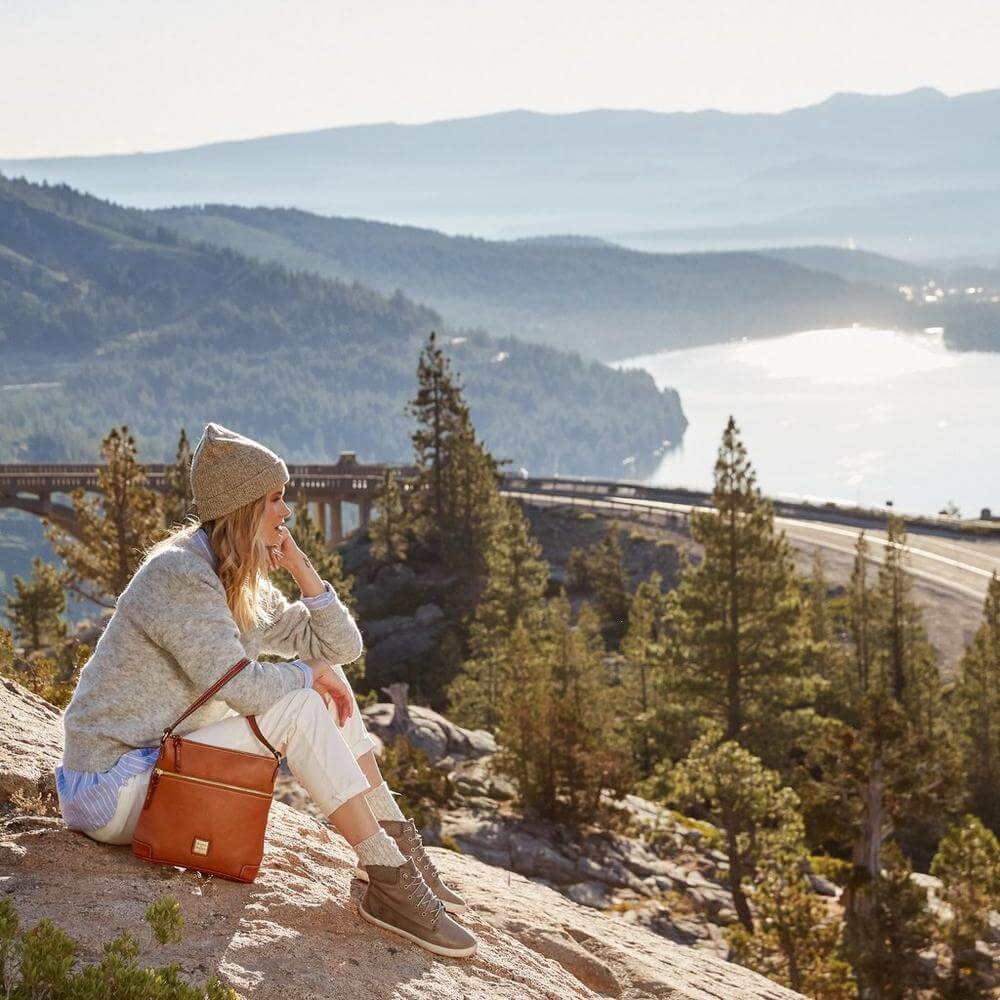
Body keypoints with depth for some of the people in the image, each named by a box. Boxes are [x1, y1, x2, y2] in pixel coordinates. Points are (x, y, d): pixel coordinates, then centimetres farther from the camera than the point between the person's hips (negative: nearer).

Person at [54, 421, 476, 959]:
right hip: (113, 787, -9)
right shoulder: (177, 573, -19)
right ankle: (386, 880, -18)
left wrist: (298, 563, -1)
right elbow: (241, 685, -27)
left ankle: (394, 839, 2)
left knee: (325, 683, 2)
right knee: (300, 707, -21)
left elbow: (342, 646, 8)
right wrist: (311, 671, -9)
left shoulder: (246, 586, 9)